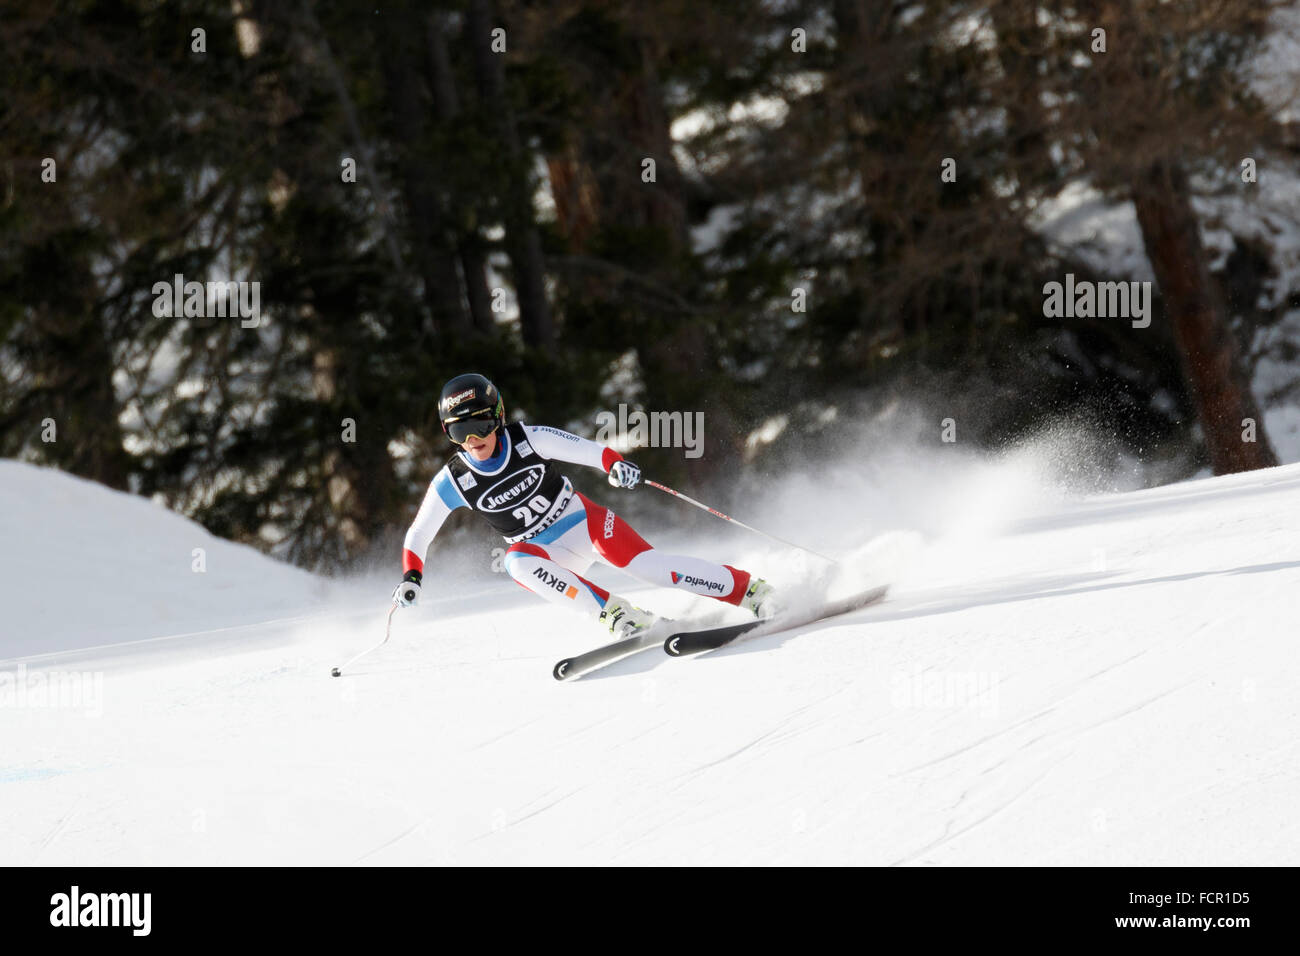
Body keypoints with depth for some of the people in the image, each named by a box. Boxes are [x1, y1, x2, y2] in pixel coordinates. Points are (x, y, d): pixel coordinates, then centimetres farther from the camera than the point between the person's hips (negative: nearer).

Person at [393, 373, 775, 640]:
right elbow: (417, 536, -4)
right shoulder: (452, 482, -12)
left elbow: (587, 450, -18)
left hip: (584, 521, -2)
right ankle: (617, 615, -32)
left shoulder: (528, 440, -16)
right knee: (518, 563, -34)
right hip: (544, 550, 2)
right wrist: (411, 576, -21)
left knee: (648, 565, -23)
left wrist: (616, 464, -39)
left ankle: (751, 589, -12)